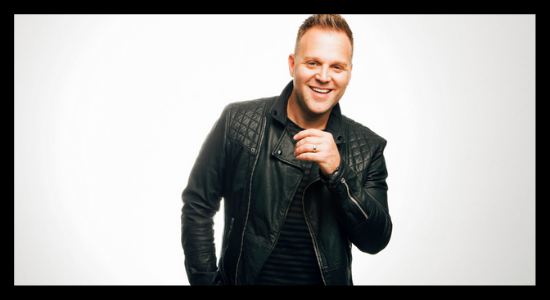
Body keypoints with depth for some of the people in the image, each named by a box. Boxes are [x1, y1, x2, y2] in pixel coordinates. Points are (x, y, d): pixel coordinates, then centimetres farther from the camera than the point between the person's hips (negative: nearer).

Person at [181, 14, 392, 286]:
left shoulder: (367, 148, -6)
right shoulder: (237, 121, -11)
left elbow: (375, 241, -12)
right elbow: (197, 206, -5)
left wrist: (338, 172, -25)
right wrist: (206, 281, -9)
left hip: (330, 278, 2)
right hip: (243, 279, -1)